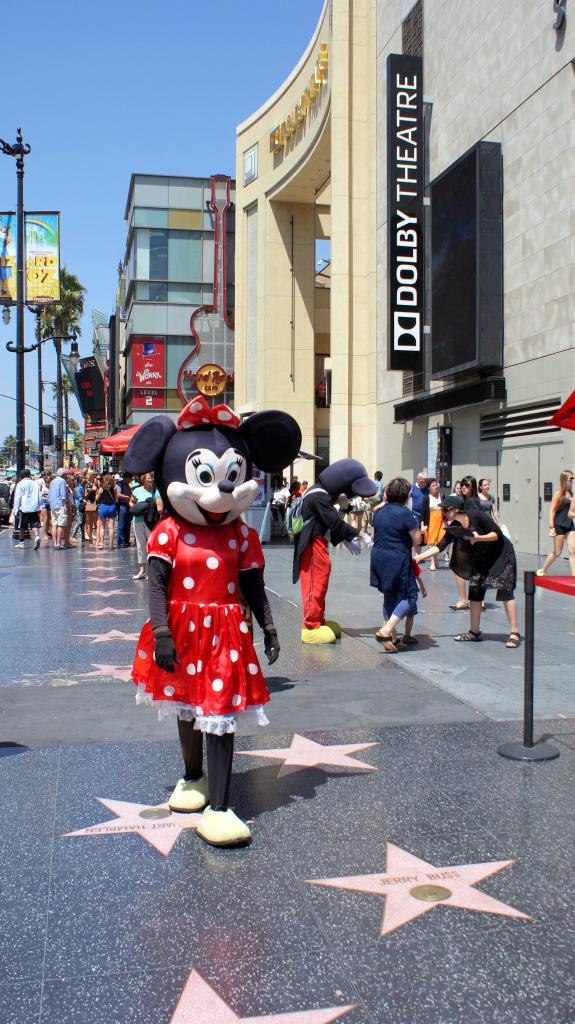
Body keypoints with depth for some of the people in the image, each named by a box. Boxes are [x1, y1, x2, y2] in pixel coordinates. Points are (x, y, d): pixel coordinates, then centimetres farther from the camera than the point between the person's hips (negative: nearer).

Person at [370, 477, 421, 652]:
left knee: (389, 597, 18)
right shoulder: (406, 514, -14)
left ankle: (392, 637, 21)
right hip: (397, 560, -8)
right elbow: (417, 540, -13)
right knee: (409, 596, -1)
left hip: (379, 557, 8)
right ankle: (386, 631, -16)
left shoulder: (380, 512, 8)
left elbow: (374, 536, 17)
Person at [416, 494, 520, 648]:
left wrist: (477, 538, -34)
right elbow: (441, 546, -5)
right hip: (482, 559, 7)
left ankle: (514, 633, -8)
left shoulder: (477, 515, -24)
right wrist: (420, 557, -13)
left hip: (501, 555, -7)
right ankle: (474, 632, 14)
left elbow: (497, 534, -21)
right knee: (475, 590, 4)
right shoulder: (454, 526, -6)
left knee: (505, 590, -12)